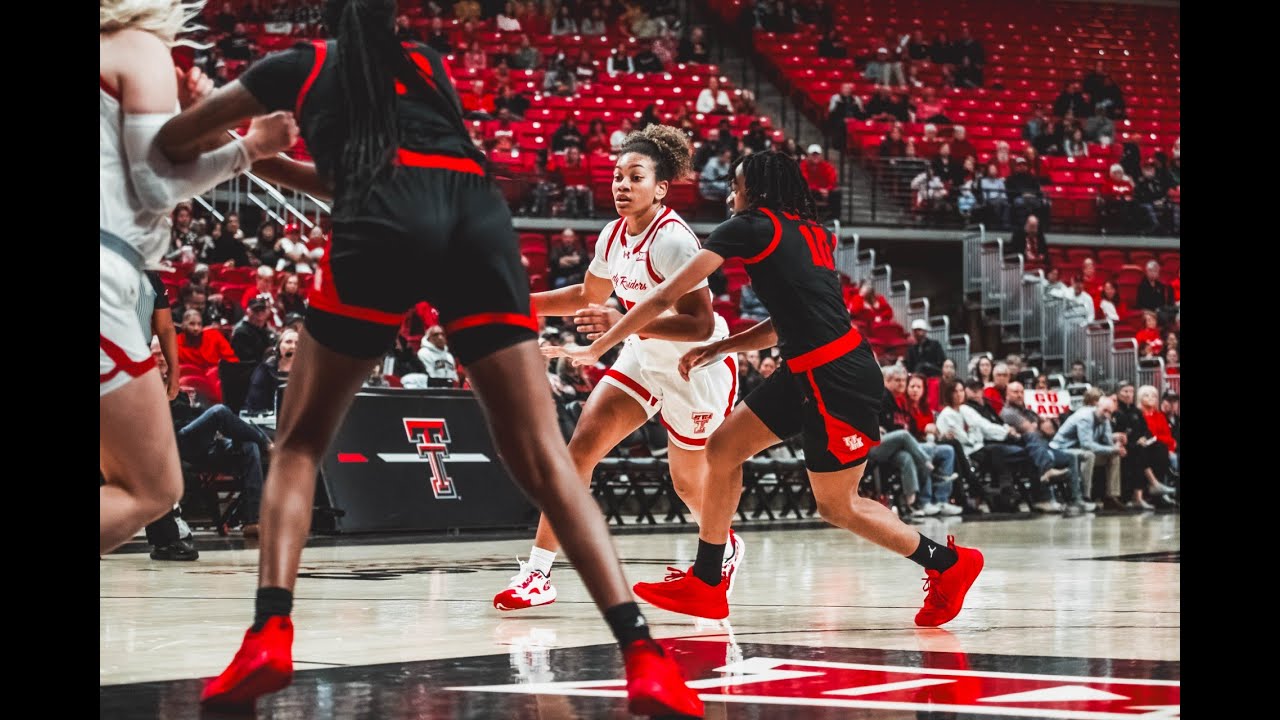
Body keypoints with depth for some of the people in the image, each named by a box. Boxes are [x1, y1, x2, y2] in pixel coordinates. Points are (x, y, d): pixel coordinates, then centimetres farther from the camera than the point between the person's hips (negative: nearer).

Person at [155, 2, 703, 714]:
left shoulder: (301, 65, 26)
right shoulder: (429, 64, 33)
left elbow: (173, 140, 35)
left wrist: (233, 149, 57)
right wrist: (270, 164, 53)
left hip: (383, 229, -2)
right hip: (481, 215, 2)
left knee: (300, 440, 14)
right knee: (543, 457, -1)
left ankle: (271, 634, -7)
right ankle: (642, 652, -15)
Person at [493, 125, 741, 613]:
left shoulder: (671, 240, -26)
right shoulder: (614, 236, -2)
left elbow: (699, 323, -31)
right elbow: (589, 296, 18)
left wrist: (623, 324, -38)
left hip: (698, 367, -7)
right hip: (644, 360, 7)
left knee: (689, 483, 8)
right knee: (581, 447, -10)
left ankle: (727, 549, 43)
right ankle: (538, 573, -11)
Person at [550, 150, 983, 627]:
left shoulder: (750, 227, -7)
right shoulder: (810, 232, 16)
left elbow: (667, 297, -4)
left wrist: (596, 349, 2)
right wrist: (720, 349, 15)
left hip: (837, 378, -9)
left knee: (836, 505, 4)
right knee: (724, 447, 9)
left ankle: (948, 562, 17)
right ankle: (705, 585, 13)